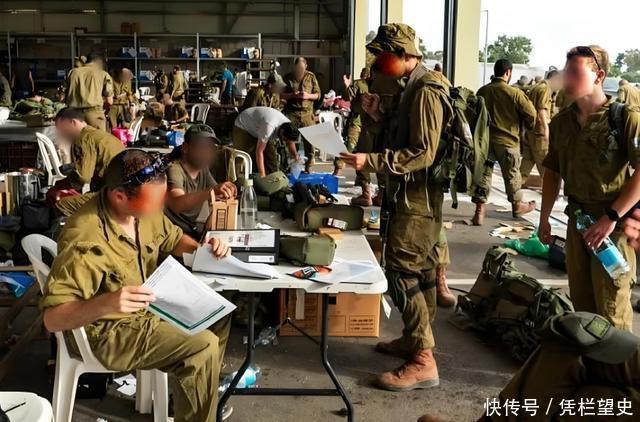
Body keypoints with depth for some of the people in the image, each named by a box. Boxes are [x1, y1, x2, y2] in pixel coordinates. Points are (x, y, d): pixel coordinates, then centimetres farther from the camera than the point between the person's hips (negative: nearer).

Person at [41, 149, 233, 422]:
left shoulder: (143, 209, -10)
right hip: (108, 331, -8)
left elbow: (173, 238, 10)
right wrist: (104, 304, -49)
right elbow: (52, 318, -33)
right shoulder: (84, 240, -34)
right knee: (203, 347, -20)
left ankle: (202, 396, 28)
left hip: (149, 306, 8)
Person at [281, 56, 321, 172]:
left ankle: (309, 167, 6)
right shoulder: (287, 77, 7)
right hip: (291, 112, 0)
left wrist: (308, 96, -10)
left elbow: (318, 94, 10)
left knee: (309, 141, -3)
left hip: (307, 113, 1)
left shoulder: (311, 77, 8)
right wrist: (292, 95, -11)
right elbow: (280, 94, 6)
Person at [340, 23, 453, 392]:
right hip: (419, 195, 11)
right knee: (420, 269, 16)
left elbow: (423, 153, -24)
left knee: (401, 272, -11)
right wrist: (380, 115, 4)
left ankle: (423, 361, -7)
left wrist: (371, 161, -29)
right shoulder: (419, 86, 14)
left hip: (416, 198, -11)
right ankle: (416, 340, 28)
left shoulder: (425, 91, -18)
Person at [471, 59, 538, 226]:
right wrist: (528, 126, 11)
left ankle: (480, 210, -1)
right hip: (508, 141, -3)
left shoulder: (482, 91, 0)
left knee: (483, 173, 6)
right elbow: (531, 114, -9)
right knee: (512, 174, 14)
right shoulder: (514, 93, -13)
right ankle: (517, 205, 31)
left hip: (484, 139, 3)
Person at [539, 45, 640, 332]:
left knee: (610, 305, -1)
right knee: (580, 298, 17)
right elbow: (553, 172, 14)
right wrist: (544, 219, 12)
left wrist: (611, 217, -22)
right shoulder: (561, 122, 6)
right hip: (577, 219, 6)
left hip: (614, 221, -6)